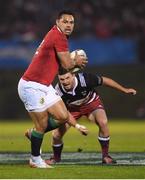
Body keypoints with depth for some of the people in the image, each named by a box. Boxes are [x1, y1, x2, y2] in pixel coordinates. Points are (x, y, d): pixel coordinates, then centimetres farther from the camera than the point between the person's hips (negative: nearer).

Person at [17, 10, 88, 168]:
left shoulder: (55, 35, 13)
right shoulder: (59, 37, -17)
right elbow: (66, 64, -16)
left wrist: (73, 62, 3)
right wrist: (76, 62, 5)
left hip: (44, 86, 10)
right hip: (32, 86, -10)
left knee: (63, 116, 7)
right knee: (42, 125, -3)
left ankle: (34, 134, 26)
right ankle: (35, 160, 13)